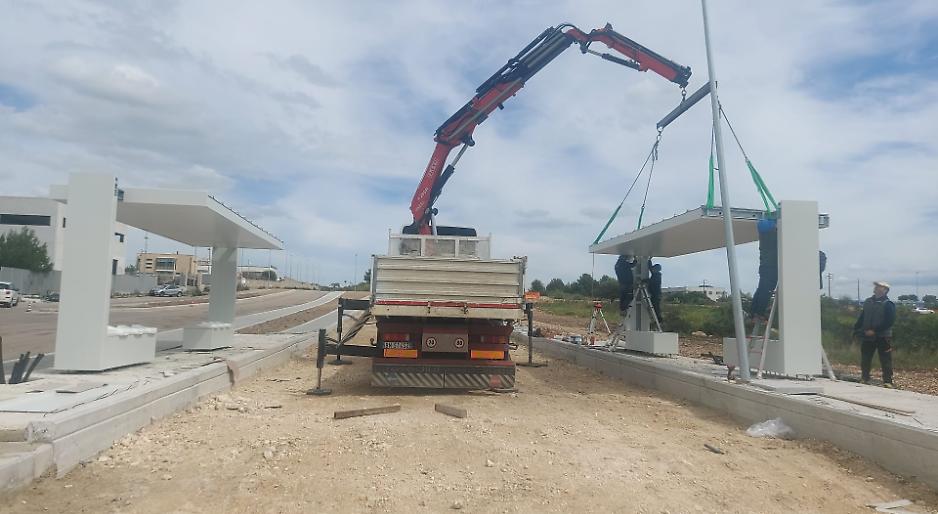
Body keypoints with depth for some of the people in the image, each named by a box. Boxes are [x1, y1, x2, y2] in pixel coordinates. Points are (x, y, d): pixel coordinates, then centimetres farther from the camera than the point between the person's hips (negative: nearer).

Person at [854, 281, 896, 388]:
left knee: (885, 360, -2)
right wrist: (856, 329, 7)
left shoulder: (888, 304, -8)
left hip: (883, 337, -6)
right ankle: (865, 379, 21)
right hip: (868, 337, 6)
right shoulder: (868, 302, 12)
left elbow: (889, 322, -16)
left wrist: (874, 331, -20)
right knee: (865, 359, 10)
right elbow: (862, 318, 18)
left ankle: (888, 382, 4)